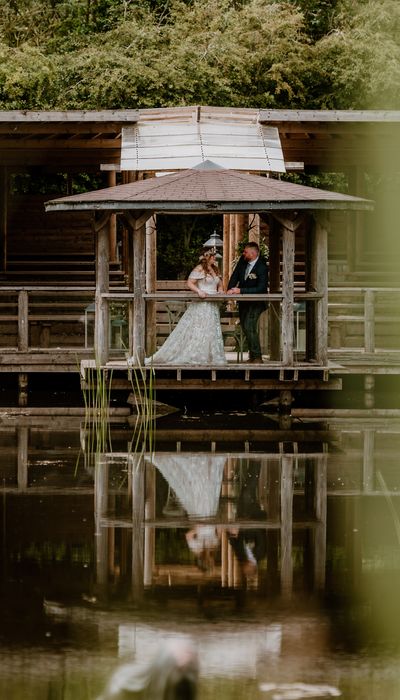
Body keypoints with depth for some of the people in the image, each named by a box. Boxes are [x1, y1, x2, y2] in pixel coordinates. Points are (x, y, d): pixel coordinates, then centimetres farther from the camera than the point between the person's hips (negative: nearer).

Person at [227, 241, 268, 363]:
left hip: (256, 301, -8)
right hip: (243, 300, 8)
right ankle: (252, 355, 21)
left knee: (249, 326, -19)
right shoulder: (243, 261, -3)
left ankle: (257, 357, -15)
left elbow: (261, 288, -28)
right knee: (245, 327, 10)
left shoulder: (262, 268, -24)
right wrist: (230, 289, -16)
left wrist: (240, 290, -31)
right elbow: (235, 276, 4)